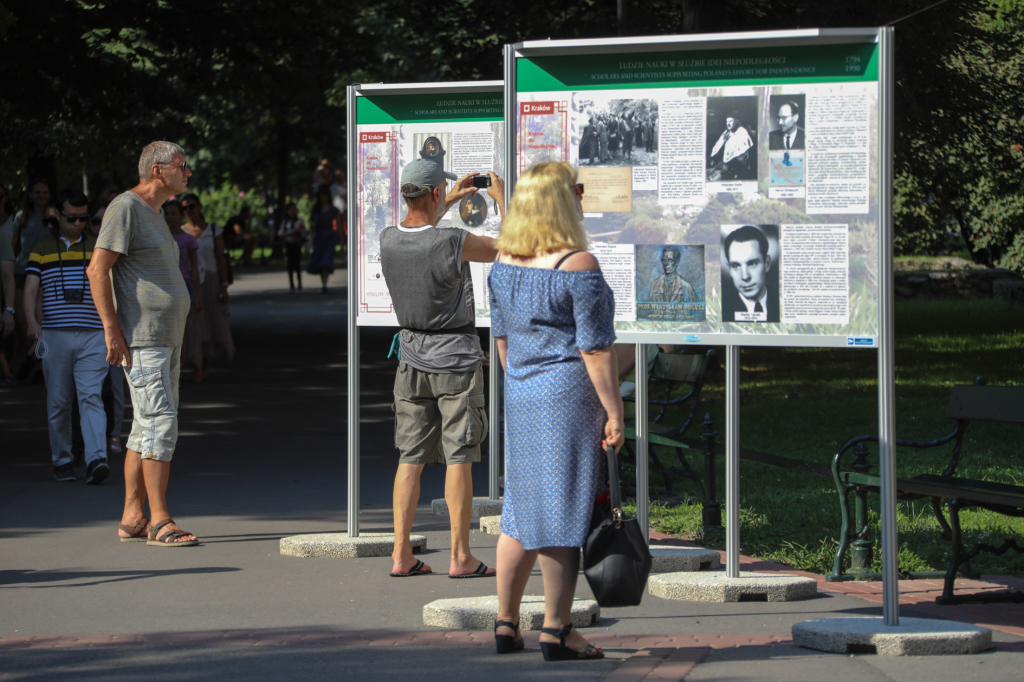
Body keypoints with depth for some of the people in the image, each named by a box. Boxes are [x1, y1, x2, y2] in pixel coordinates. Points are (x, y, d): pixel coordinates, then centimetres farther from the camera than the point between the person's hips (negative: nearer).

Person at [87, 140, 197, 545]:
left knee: (149, 427, 9)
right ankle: (160, 521, -18)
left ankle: (132, 518, 11)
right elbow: (97, 270, -17)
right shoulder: (125, 208, -11)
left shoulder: (155, 212, 19)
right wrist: (111, 330, -21)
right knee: (160, 422, -15)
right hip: (141, 339, -10)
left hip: (167, 337, 10)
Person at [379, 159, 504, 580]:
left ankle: (401, 556, 6)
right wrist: (501, 200, 7)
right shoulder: (453, 244, -20)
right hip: (456, 360, -5)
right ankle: (460, 557, -1)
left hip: (413, 359, 5)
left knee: (411, 457, 7)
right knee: (459, 458, -1)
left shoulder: (388, 241, -3)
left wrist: (451, 202, 29)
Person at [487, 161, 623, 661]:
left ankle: (506, 624, 18)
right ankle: (556, 630, 0)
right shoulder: (577, 267, -16)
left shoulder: (504, 263, 6)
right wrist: (614, 413, -11)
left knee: (519, 509, 14)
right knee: (563, 512, -2)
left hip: (520, 396, 7)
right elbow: (596, 351, -16)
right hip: (569, 397, -7)